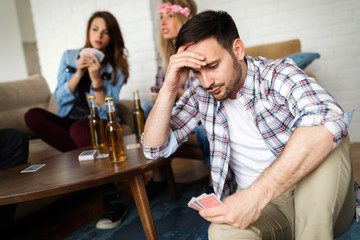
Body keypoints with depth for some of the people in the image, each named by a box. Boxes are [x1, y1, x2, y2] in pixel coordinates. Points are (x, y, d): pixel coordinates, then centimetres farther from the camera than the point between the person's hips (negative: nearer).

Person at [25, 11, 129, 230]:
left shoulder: (116, 67, 0)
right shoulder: (69, 57, 7)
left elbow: (105, 110, -9)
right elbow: (60, 99, -1)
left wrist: (96, 78, -21)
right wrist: (78, 73, -13)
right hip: (69, 120, 4)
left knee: (79, 129, -37)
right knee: (33, 116, -23)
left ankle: (113, 202, -31)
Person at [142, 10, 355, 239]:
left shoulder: (278, 73, -13)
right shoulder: (200, 95, -1)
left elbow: (330, 121, -33)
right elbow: (155, 149, -2)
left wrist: (256, 195, -41)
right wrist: (169, 87, -16)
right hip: (258, 204, 0)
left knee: (323, 142, -31)